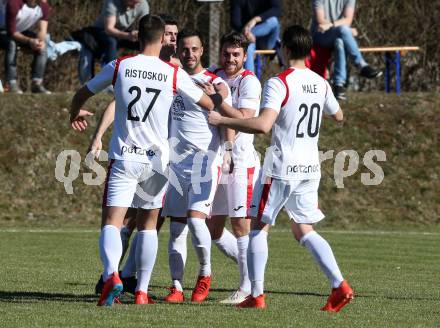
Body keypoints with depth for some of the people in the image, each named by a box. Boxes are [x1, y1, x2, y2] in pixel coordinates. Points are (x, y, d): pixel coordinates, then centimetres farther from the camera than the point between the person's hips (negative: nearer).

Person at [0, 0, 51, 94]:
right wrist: (29, 41, -47)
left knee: (41, 47, -20)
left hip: (24, 32, 5)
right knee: (12, 44, -36)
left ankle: (37, 83, -20)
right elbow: (11, 32, -32)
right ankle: (12, 84, -35)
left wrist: (41, 41, -42)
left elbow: (42, 30, -18)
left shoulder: (44, 7, -15)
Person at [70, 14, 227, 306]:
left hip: (123, 158, -1)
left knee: (112, 222, -5)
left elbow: (81, 95, 12)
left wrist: (75, 113, 35)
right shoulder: (175, 74, -2)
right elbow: (208, 105, 10)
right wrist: (220, 96, 34)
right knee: (148, 224, 14)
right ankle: (142, 291, 12)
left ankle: (111, 274, -31)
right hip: (156, 159, 1)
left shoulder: (118, 66, -1)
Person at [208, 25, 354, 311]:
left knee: (259, 226, 7)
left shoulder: (279, 83, -14)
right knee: (304, 231, 12)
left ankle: (257, 295, 4)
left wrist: (223, 120, -18)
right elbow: (338, 116, 25)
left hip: (281, 169, -6)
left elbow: (263, 125, -27)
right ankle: (340, 285, -4)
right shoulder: (320, 83, 7)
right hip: (310, 168, 6)